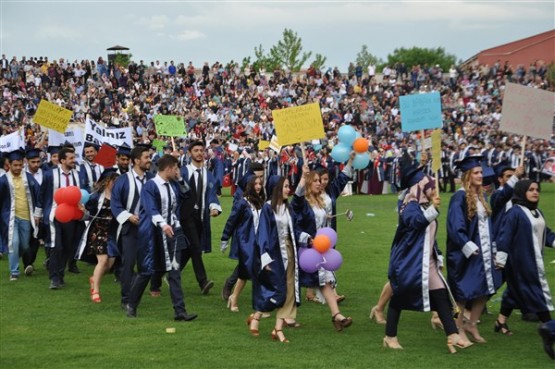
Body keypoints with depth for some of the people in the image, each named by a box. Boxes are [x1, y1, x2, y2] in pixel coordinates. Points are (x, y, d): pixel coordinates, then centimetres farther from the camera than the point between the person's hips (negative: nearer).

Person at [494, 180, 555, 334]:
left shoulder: (537, 212, 13)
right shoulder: (515, 212, -14)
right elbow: (505, 235, -17)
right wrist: (500, 258, -19)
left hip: (535, 260, 8)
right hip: (521, 260, -8)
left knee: (515, 291, 14)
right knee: (534, 290, -5)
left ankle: (501, 321, 23)